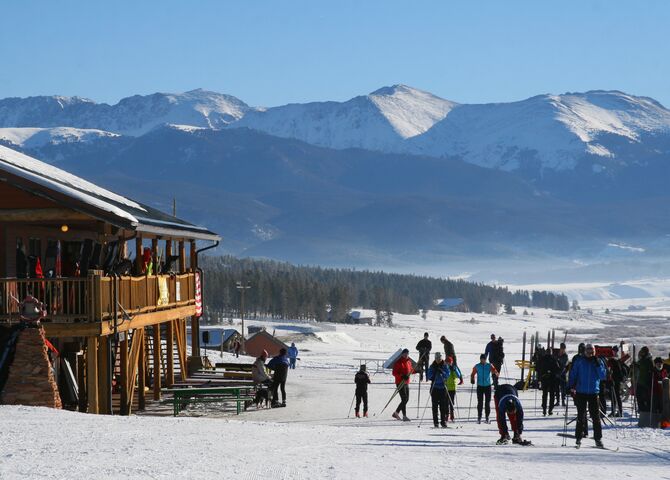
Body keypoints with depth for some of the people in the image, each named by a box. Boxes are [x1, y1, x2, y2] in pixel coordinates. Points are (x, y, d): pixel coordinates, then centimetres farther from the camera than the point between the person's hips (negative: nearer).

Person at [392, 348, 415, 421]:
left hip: (406, 383, 8)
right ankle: (404, 416, -11)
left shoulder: (409, 362, 13)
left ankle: (396, 413, 24)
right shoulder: (398, 362, -10)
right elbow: (394, 373, -14)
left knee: (406, 399, 11)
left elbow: (410, 370, 24)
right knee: (404, 399, -13)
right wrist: (402, 376, -28)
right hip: (400, 383, -8)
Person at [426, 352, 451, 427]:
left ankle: (443, 421, -2)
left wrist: (442, 372, -22)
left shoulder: (445, 366, 6)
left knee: (443, 405, -4)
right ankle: (435, 422, 1)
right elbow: (428, 376, 3)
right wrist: (433, 372, -14)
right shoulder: (432, 366, 7)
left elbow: (447, 375, -6)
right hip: (434, 387, 1)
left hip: (442, 387, -1)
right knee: (435, 406, -1)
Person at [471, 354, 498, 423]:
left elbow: (495, 372, -7)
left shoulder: (489, 366, 0)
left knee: (487, 403, 0)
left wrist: (495, 373, -31)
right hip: (480, 386, 0)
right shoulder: (477, 366, 2)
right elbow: (473, 374, 7)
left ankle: (487, 417, 7)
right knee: (480, 402, -3)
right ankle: (479, 417, 4)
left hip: (488, 386, 0)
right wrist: (472, 379, -13)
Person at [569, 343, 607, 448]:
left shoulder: (598, 362, 7)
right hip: (581, 392, -1)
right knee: (581, 417, 2)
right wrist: (571, 386, -6)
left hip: (593, 393, 1)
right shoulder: (579, 362, 4)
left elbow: (603, 376, -1)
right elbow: (573, 374, 6)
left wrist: (598, 365, -11)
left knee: (596, 416, -1)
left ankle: (598, 438, 4)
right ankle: (579, 438, 9)